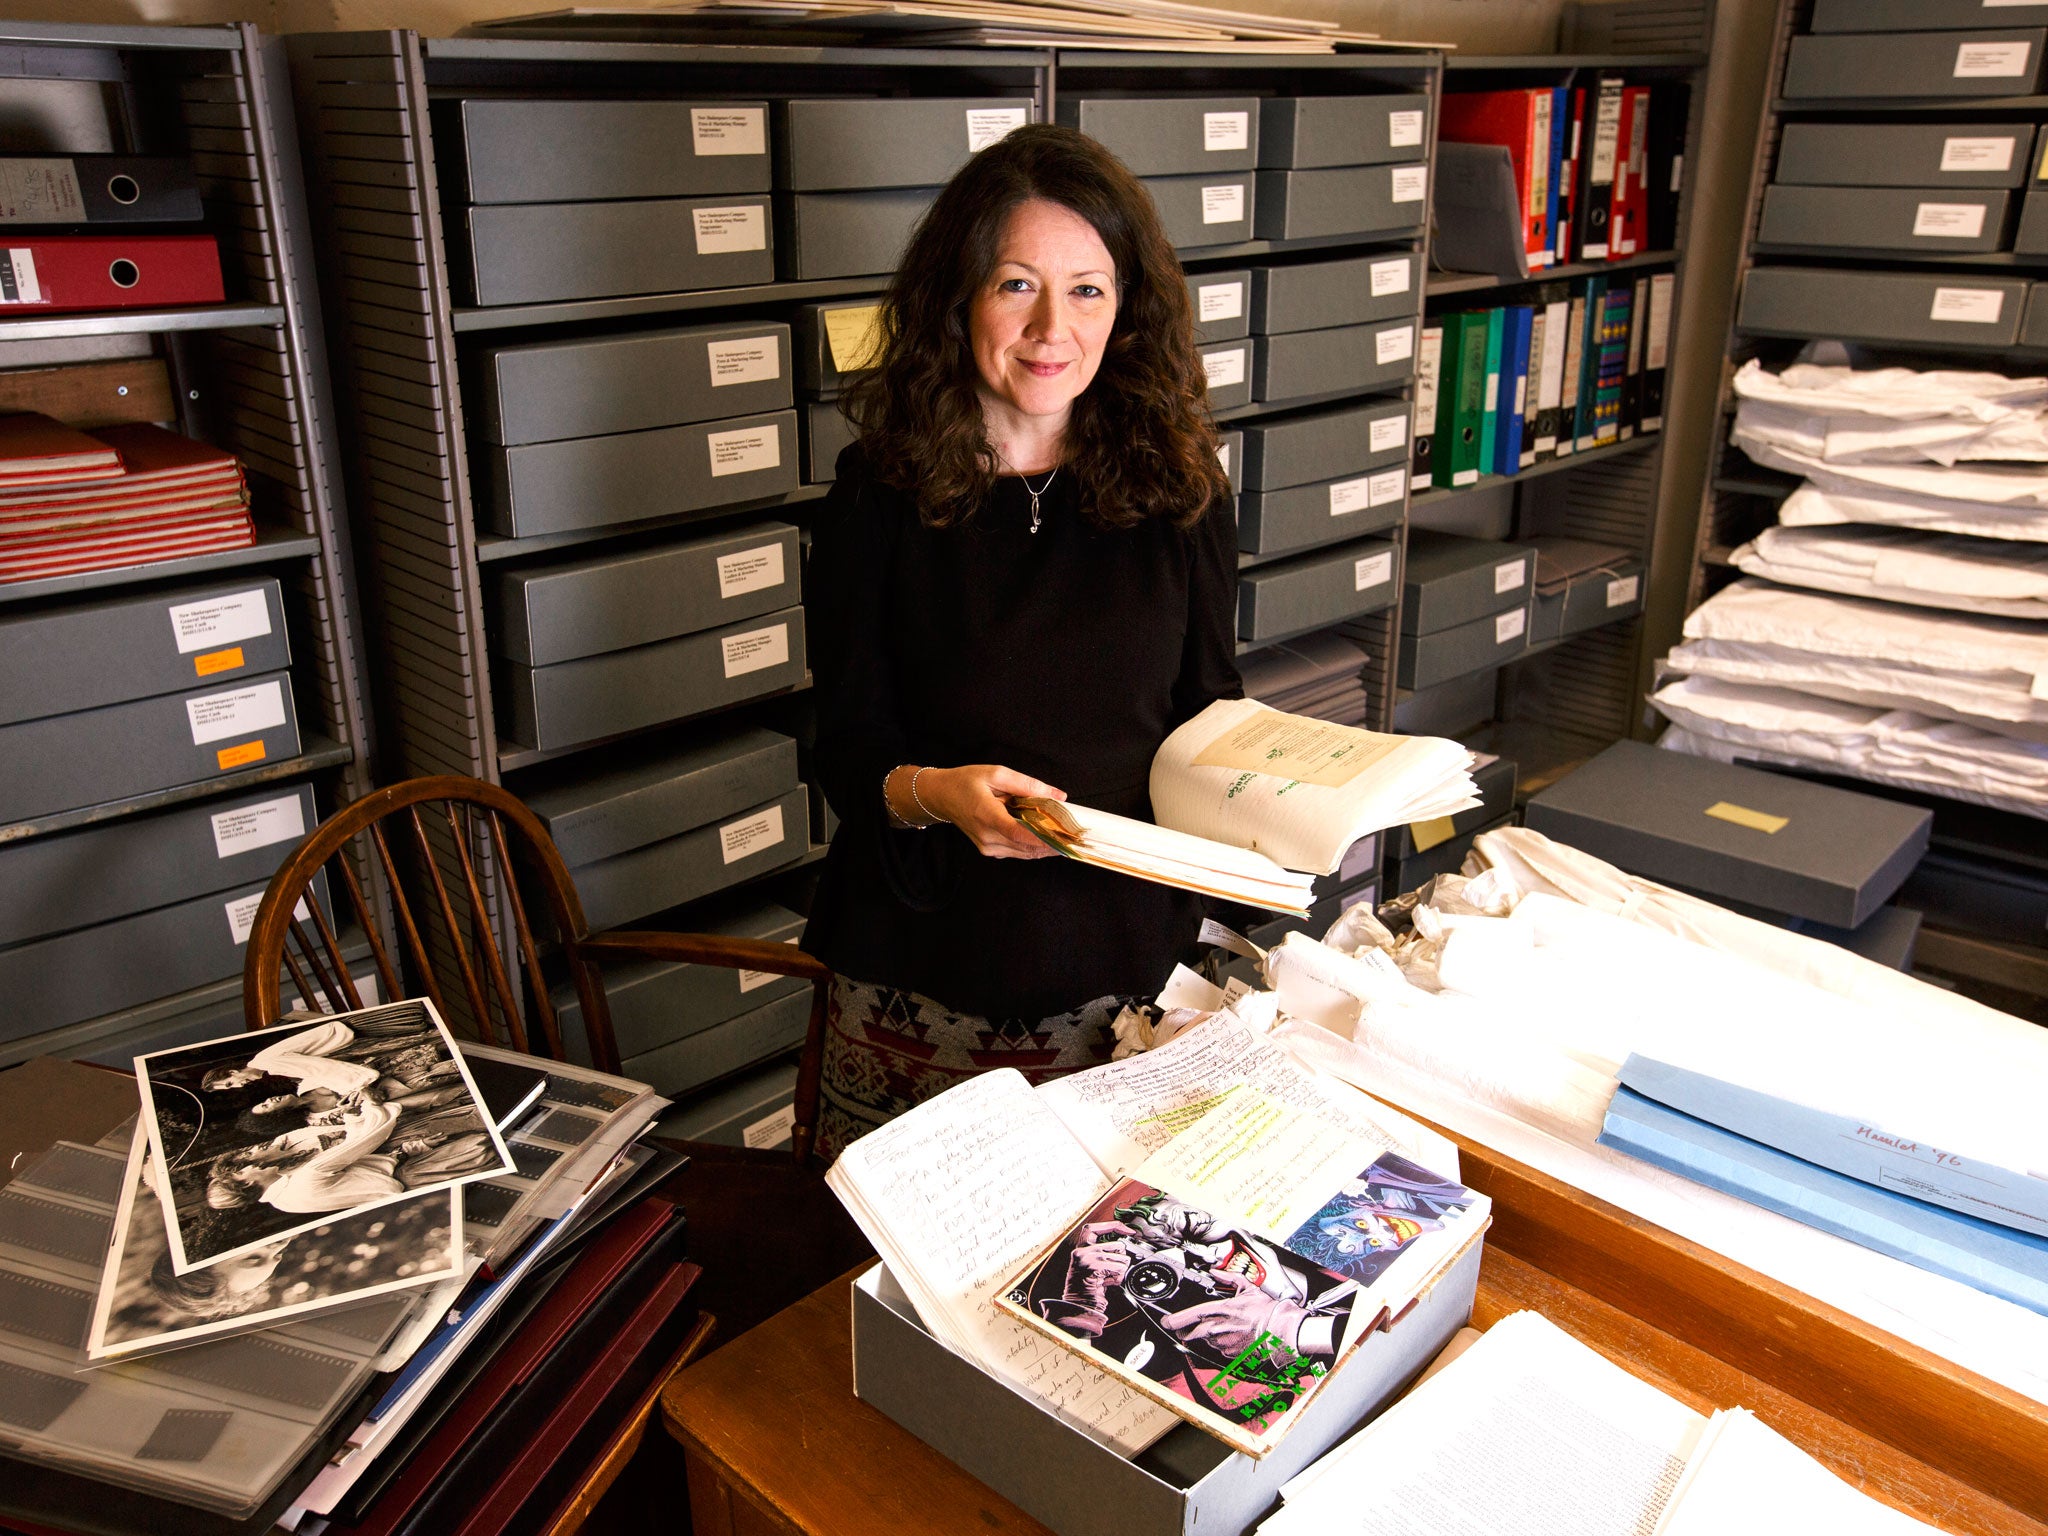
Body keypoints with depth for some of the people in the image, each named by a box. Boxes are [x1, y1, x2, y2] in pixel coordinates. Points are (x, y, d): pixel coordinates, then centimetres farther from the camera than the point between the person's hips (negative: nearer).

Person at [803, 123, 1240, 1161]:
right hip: (925, 981, -1)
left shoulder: (1177, 485, 2)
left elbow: (1211, 715, 11)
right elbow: (848, 750, -4)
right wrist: (936, 794, -24)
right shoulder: (883, 491, -4)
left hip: (1132, 964, 2)